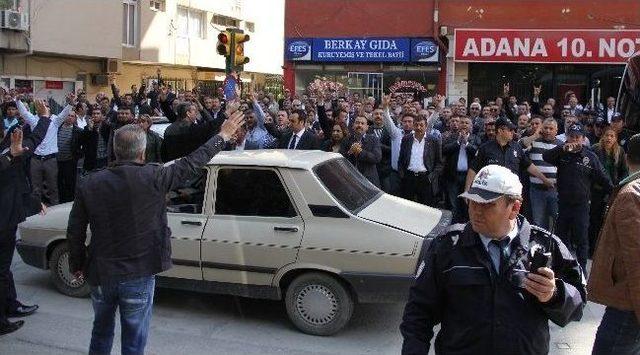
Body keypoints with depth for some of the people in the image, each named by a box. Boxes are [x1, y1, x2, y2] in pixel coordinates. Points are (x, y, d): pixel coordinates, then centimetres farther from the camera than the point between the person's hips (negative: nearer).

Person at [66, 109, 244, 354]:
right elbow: (191, 164, -6)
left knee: (101, 333, 27)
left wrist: (77, 265, 17)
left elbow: (75, 232, 0)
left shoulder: (88, 185, -8)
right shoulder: (152, 178, -17)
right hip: (137, 278, -3)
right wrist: (223, 135, 7)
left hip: (100, 276, 3)